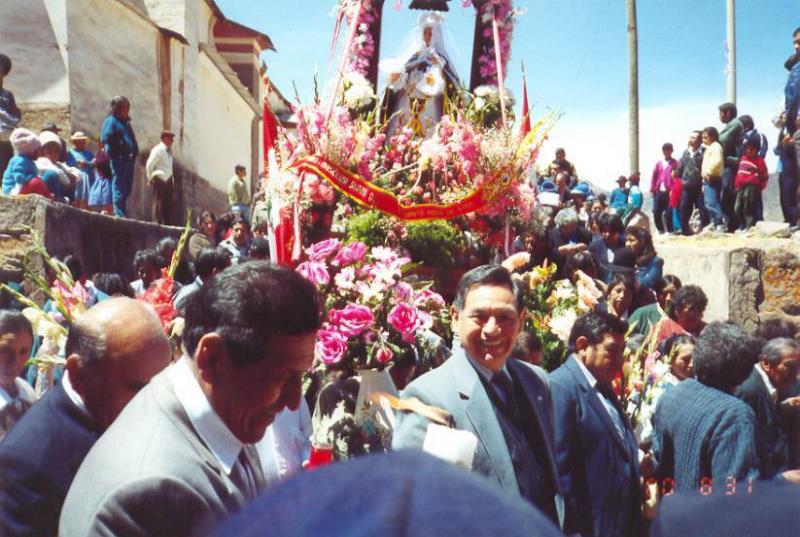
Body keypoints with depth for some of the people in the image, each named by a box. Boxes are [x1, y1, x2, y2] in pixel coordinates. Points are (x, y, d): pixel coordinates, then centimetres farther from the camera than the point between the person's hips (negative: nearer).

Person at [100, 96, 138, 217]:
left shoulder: (125, 123, 22)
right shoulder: (111, 121, -5)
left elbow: (132, 140, 25)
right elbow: (106, 138, -16)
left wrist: (134, 154, 11)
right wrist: (113, 155, -15)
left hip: (128, 160, 9)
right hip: (119, 160, -9)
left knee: (126, 189, 12)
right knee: (119, 189, -7)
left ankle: (122, 215, 19)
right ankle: (120, 216, -6)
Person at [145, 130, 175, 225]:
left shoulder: (168, 150, 11)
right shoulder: (158, 150, -14)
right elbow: (149, 164, -14)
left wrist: (171, 177, 14)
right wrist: (150, 178, -8)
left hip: (168, 179, 8)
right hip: (159, 179, -8)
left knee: (168, 203, 9)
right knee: (159, 203, -4)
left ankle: (166, 224, 15)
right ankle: (157, 223, 0)